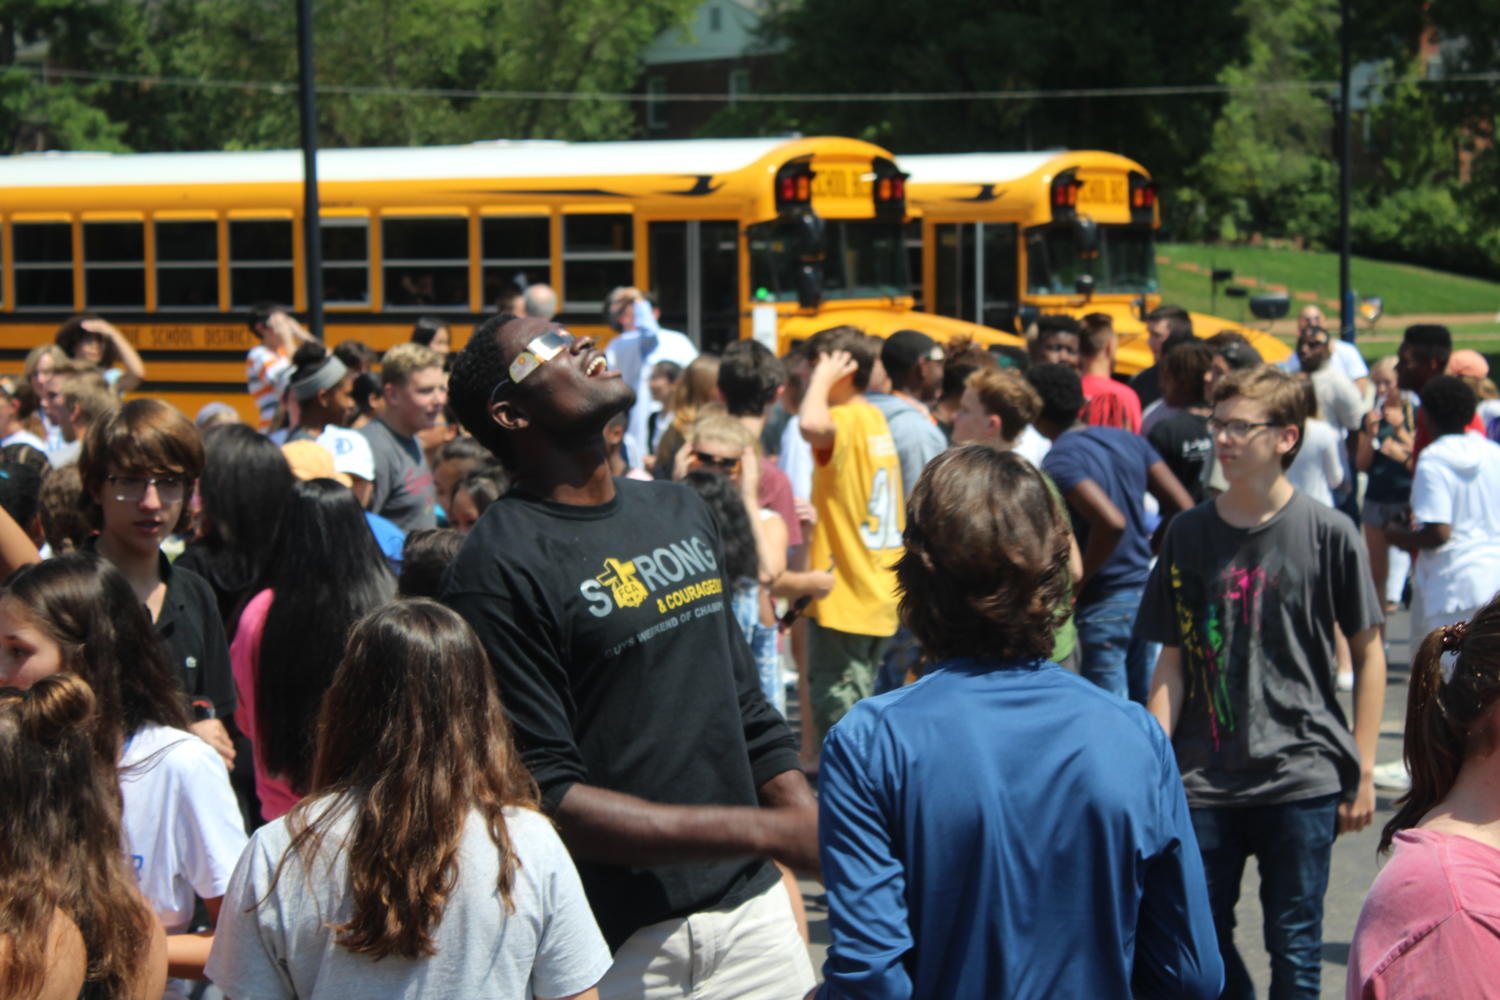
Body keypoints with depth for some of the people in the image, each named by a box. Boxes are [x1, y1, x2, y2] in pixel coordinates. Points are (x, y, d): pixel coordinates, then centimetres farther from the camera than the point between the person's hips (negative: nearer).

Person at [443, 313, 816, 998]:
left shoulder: (679, 511, 12)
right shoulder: (499, 568, -13)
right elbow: (543, 799, -18)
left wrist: (821, 839, 4)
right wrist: (764, 831, -20)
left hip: (751, 904, 6)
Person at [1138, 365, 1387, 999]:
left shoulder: (1327, 533, -3)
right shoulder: (1189, 533, 5)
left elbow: (1368, 652, 3)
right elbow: (1173, 663, 7)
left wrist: (1363, 771, 0)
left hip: (1302, 780, -2)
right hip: (1204, 781, 3)